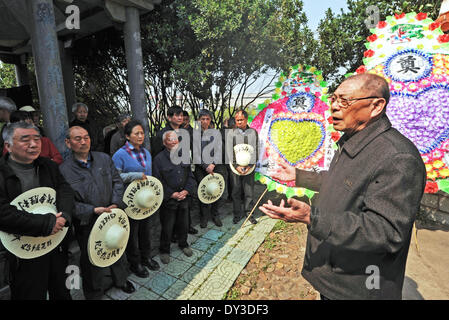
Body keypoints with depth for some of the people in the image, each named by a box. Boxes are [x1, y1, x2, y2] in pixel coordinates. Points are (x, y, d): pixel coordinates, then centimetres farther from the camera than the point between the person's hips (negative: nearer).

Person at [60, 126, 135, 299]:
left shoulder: (104, 158, 0)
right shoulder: (64, 169, -10)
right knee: (92, 259, 15)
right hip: (87, 224, -3)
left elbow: (117, 181, 2)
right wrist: (93, 210, -20)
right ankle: (94, 293, 41)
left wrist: (116, 204, -11)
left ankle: (121, 280, 49)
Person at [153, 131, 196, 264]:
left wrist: (186, 191, -9)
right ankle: (164, 250, 33)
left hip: (184, 198, 4)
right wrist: (172, 194, -16)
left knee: (184, 224, 18)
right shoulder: (159, 159, -10)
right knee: (167, 227, 9)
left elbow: (190, 176, 6)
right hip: (168, 200, -4)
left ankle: (183, 244, 43)